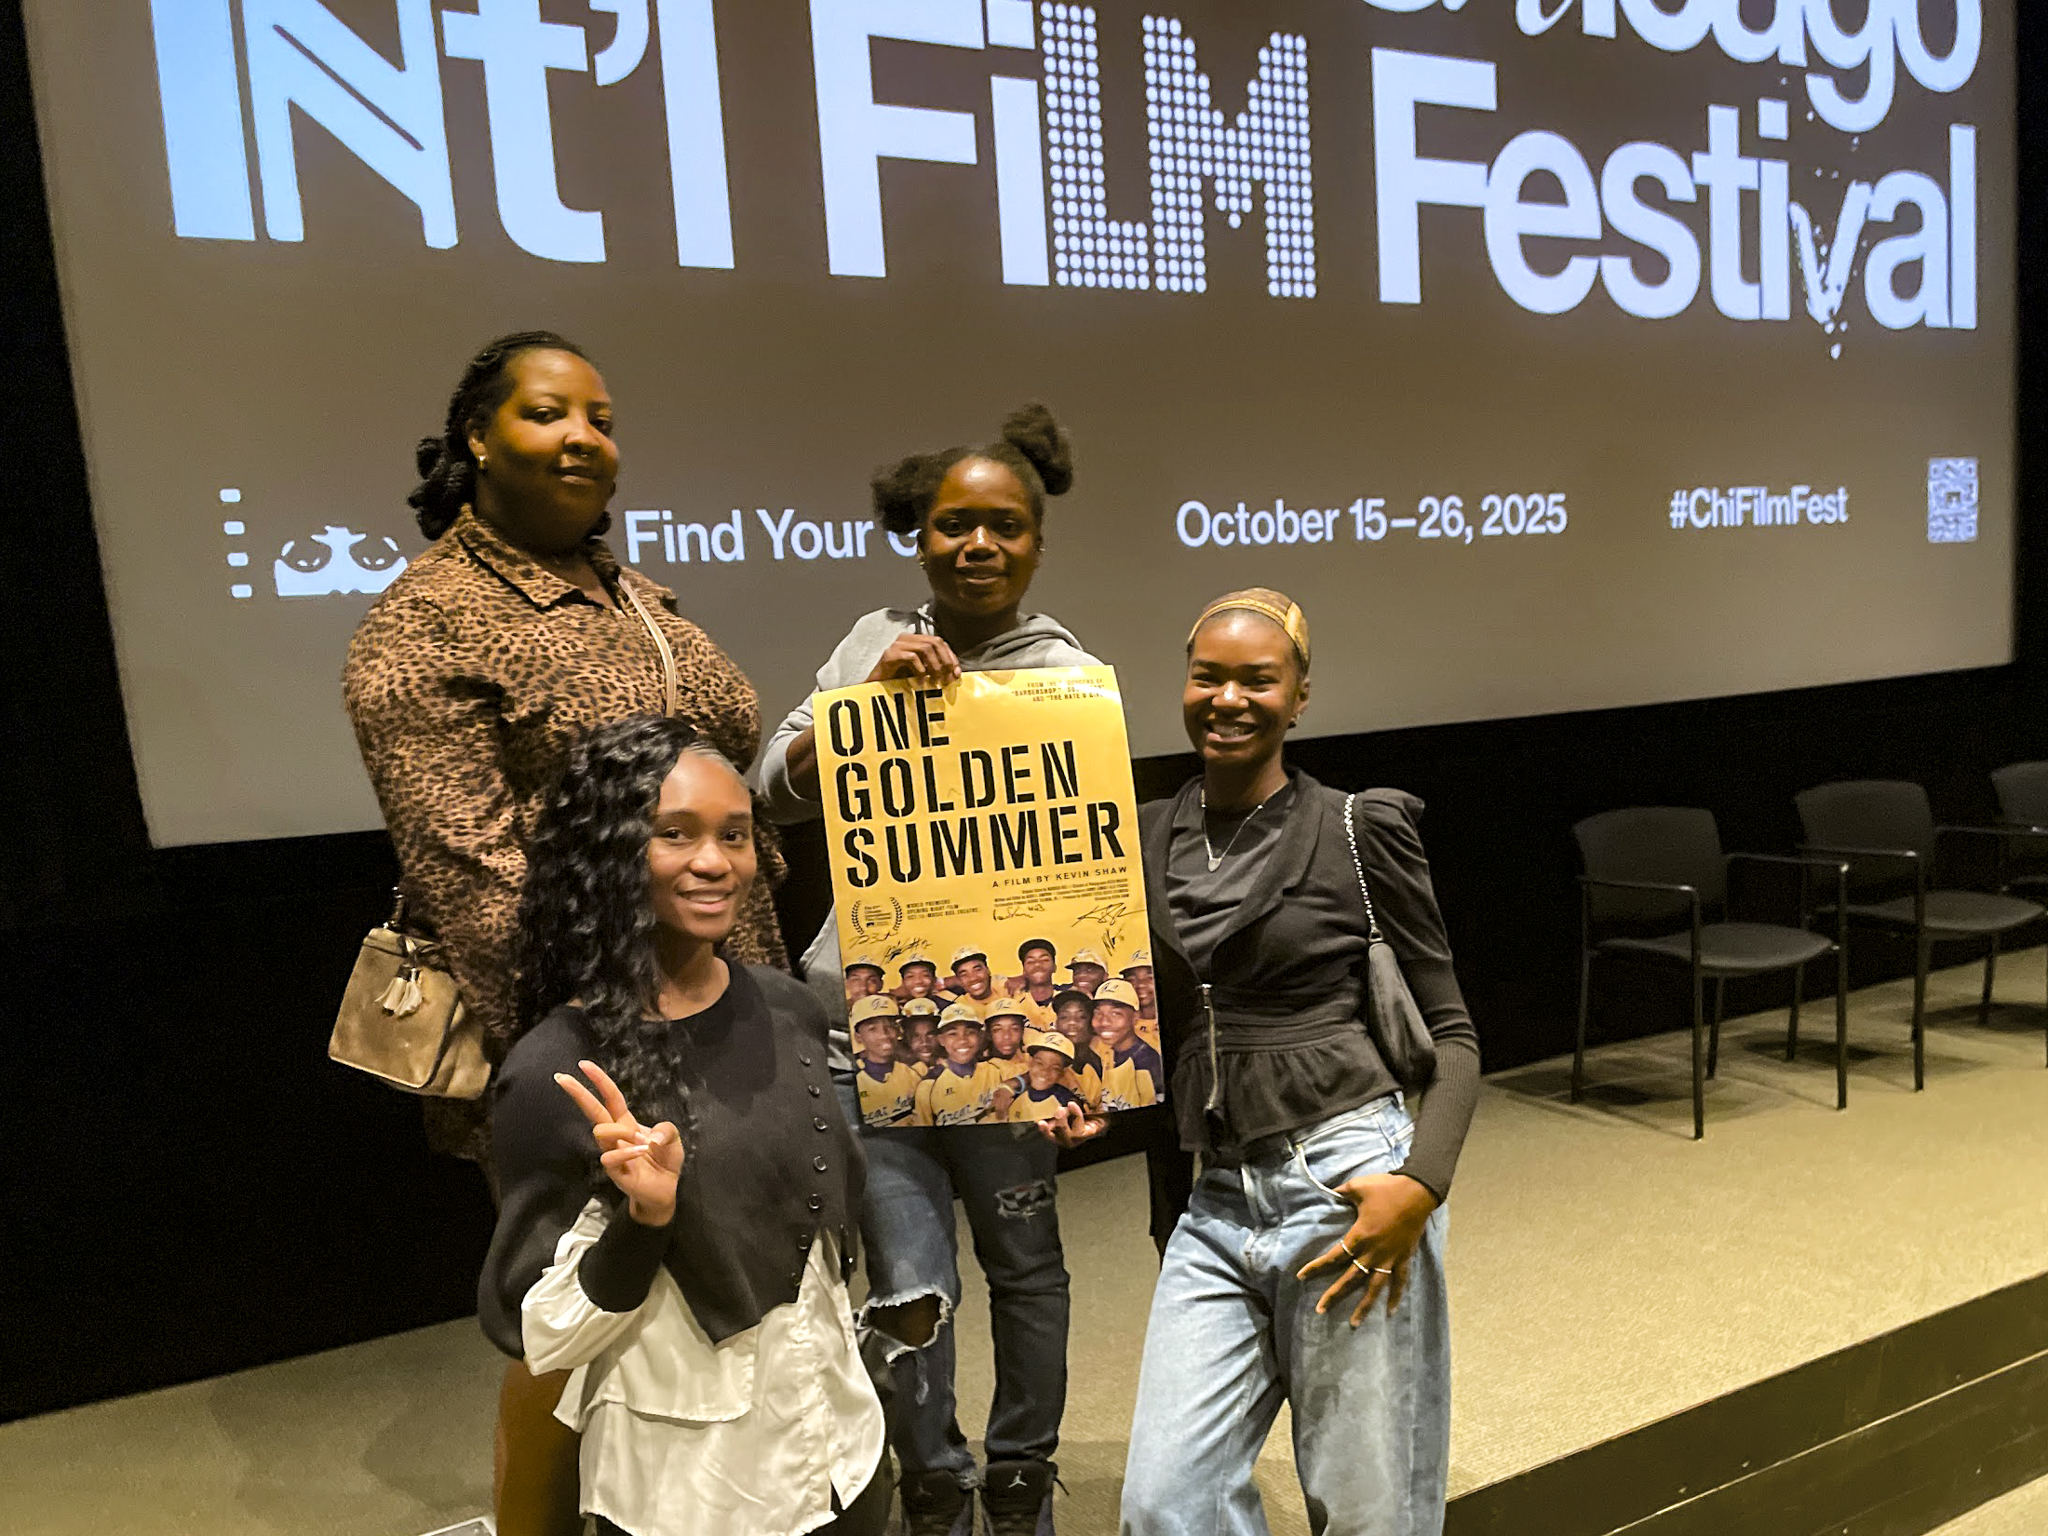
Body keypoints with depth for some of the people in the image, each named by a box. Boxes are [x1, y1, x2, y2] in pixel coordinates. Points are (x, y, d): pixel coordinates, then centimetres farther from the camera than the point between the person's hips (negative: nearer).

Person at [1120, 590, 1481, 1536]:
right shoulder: (1146, 838, 7)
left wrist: (1422, 1184, -14)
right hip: (1213, 1200, 4)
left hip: (1346, 1181, -4)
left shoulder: (1360, 829, -4)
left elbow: (1452, 1030, -1)